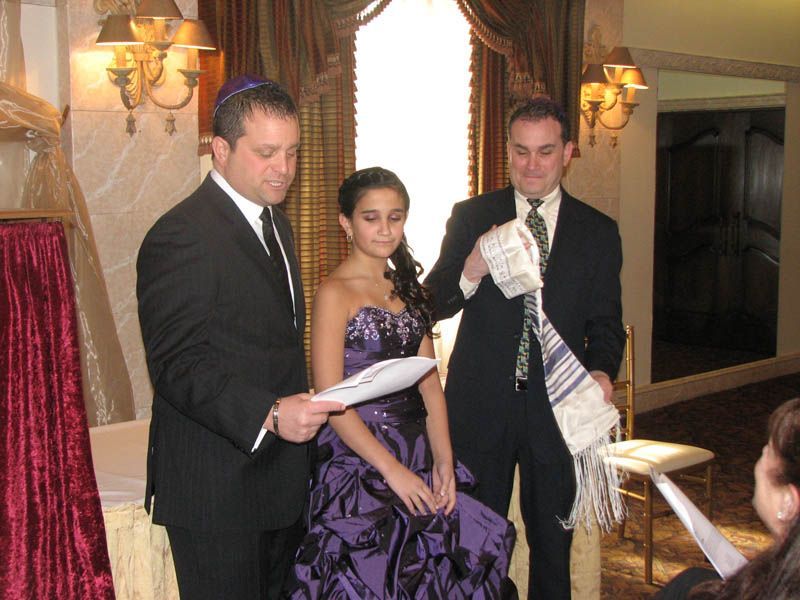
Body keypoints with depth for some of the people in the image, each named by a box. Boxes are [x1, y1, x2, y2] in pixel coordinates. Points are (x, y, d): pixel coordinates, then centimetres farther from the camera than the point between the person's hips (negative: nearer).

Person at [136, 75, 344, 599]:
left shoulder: (276, 223, 14)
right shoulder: (179, 237, -16)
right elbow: (177, 365, -22)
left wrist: (300, 411, 13)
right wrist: (267, 415, -32)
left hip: (283, 478, 9)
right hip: (216, 492, -9)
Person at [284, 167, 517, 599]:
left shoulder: (409, 290, 12)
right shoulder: (335, 292, -8)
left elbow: (429, 383, 7)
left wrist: (443, 462, -5)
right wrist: (391, 468, -18)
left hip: (418, 459, 6)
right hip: (358, 462, -6)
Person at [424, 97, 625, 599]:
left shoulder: (599, 232, 3)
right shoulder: (470, 217, 0)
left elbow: (606, 321, 4)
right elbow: (432, 303, -3)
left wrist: (602, 371, -16)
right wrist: (470, 274, -24)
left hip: (557, 408, 1)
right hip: (480, 407, -1)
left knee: (553, 543, 16)